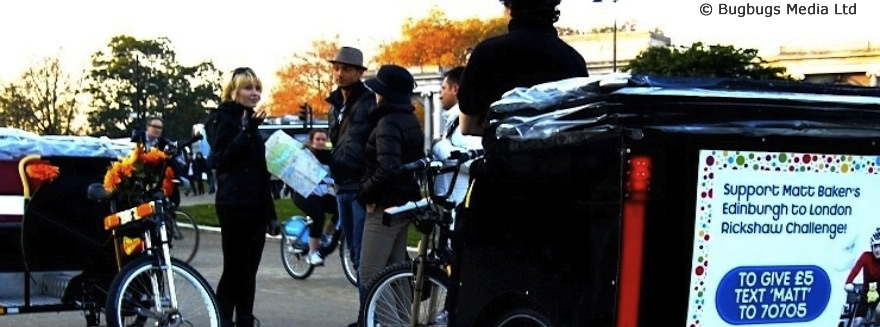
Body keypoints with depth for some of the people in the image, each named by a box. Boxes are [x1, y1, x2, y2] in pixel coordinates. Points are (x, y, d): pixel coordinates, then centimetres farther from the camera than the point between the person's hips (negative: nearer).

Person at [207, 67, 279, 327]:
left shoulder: (252, 121, 18)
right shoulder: (227, 119, -4)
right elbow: (222, 157, -20)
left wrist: (271, 212, 19)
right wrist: (247, 130, -29)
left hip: (256, 206, 7)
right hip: (234, 205, -7)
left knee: (248, 271, 7)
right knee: (233, 269, -6)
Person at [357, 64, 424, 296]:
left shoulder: (388, 124, -17)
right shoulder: (410, 121, 13)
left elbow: (388, 167, -29)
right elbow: (418, 160, 19)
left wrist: (367, 191, -16)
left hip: (385, 207, -10)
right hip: (405, 203, 10)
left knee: (370, 275, -6)